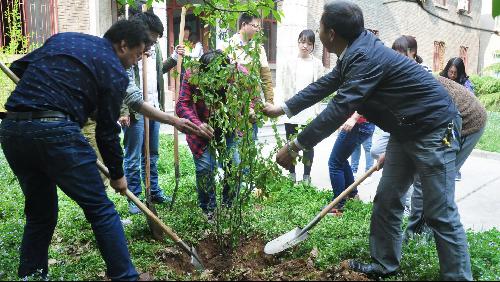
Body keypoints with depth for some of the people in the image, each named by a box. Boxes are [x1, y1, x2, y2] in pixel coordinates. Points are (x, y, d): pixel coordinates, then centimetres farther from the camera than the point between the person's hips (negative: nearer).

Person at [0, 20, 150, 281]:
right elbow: (107, 131, 5)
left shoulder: (63, 38, 21)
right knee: (101, 211, 4)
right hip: (55, 131, -7)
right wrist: (117, 175, 16)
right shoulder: (115, 71, 3)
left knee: (40, 213, 20)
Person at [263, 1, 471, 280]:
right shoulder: (356, 52, 4)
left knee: (441, 214, -4)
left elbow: (339, 109, -30)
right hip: (406, 130, 10)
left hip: (434, 129, -10)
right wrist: (284, 108, 17)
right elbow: (324, 85, 13)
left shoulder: (367, 56, -27)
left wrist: (295, 146, -24)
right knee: (386, 201, 12)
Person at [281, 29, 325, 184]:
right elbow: (286, 85, 2)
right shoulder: (290, 62, 4)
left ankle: (307, 176, 14)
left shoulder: (317, 63, 4)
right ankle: (292, 174, 20)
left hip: (310, 111, -1)